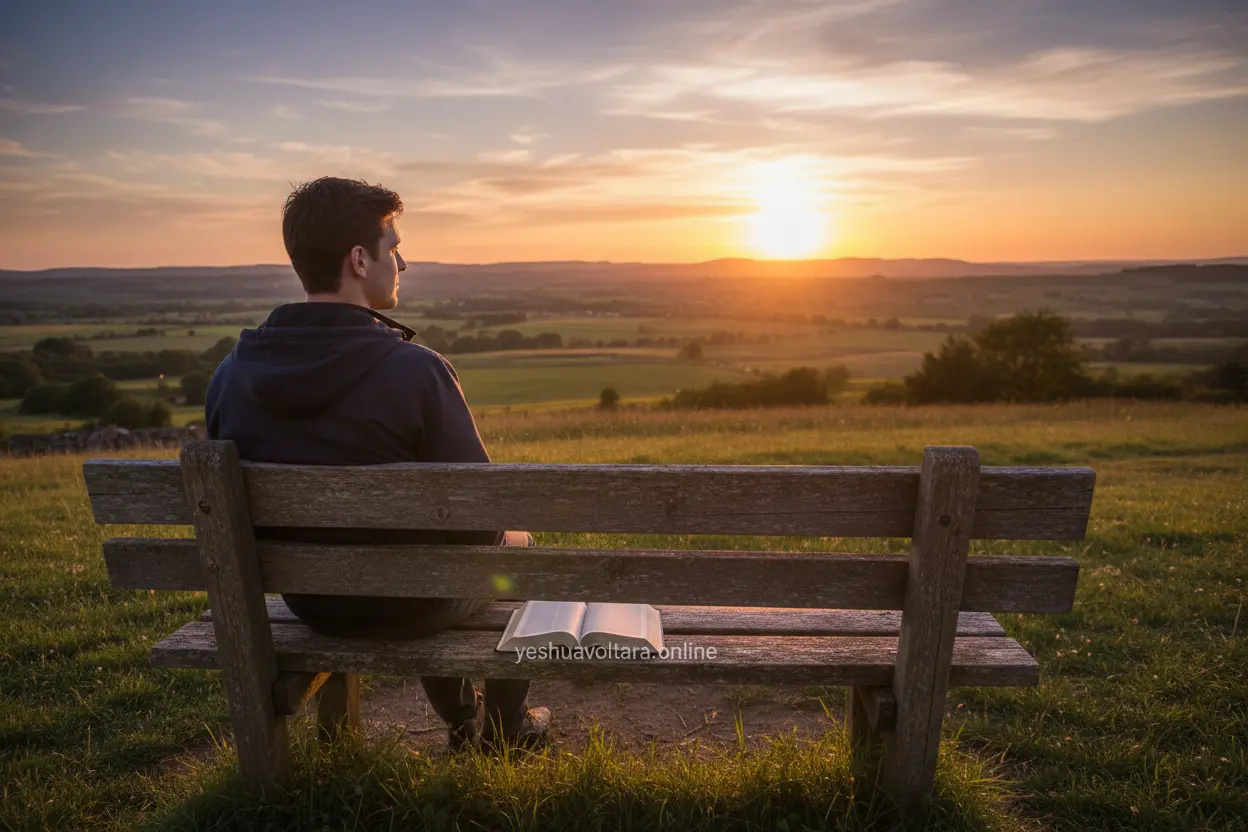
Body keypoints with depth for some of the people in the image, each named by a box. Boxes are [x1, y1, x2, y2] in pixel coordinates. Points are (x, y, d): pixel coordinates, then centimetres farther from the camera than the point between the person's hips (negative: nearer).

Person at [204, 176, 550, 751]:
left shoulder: (230, 374, -10)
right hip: (408, 605, -5)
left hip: (306, 603, 6)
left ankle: (461, 724, 50)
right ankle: (505, 729, 41)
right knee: (518, 544, 25)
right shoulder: (414, 370, -28)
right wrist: (491, 532, 2)